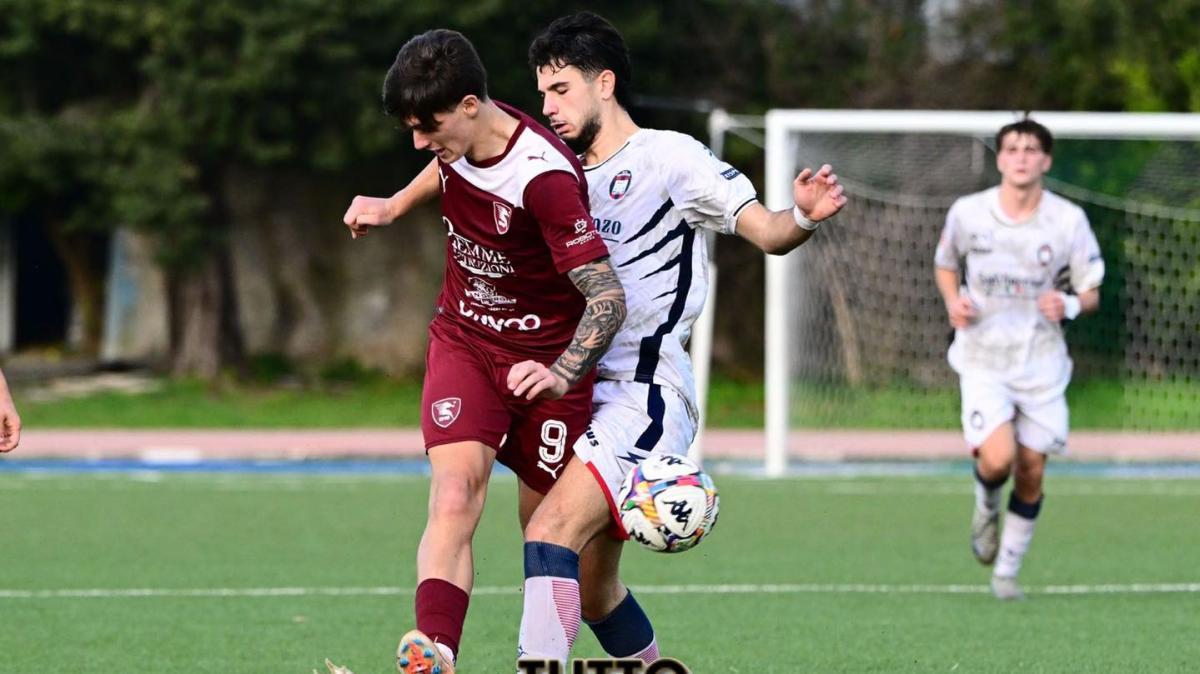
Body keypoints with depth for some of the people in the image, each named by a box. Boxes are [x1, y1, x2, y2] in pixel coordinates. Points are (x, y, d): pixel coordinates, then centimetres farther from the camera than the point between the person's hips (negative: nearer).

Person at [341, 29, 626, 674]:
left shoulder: (543, 177, -29)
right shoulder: (460, 137, -8)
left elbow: (608, 296, -30)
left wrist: (563, 373, -43)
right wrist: (395, 206, 27)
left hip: (546, 360, -4)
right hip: (463, 341, 4)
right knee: (454, 494, -19)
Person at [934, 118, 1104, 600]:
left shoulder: (1069, 221, -6)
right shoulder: (967, 213, -5)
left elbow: (1091, 293, 2)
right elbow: (945, 263, 14)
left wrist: (1070, 305, -21)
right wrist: (952, 301, -6)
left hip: (1041, 363, 1)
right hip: (983, 359, -1)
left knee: (1031, 475, 4)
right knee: (997, 458, -21)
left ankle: (1006, 571, 23)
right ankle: (986, 505, 16)